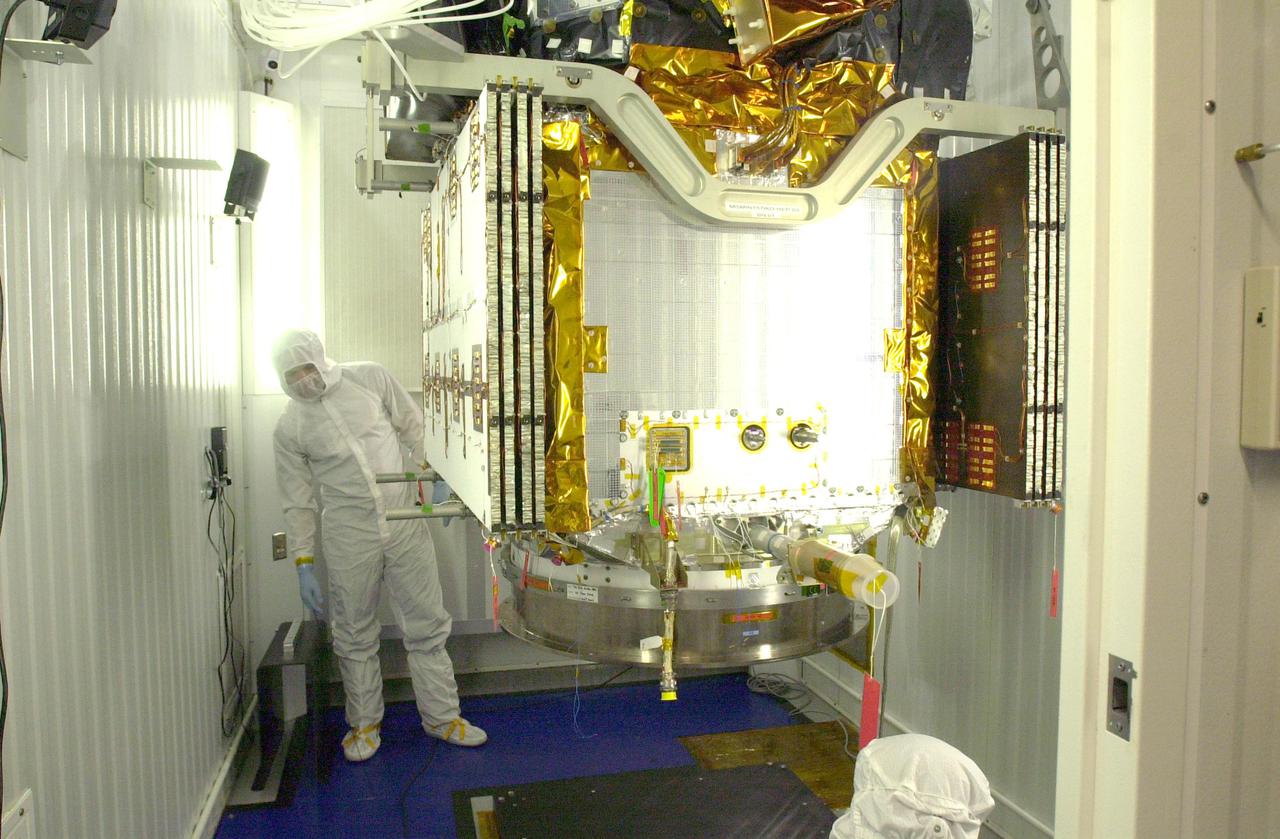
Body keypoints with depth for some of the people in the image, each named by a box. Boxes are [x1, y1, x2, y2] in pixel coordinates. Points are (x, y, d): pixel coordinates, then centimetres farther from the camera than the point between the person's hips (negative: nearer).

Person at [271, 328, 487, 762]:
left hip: (406, 525, 1)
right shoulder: (289, 428, -2)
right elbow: (297, 503, 1)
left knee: (427, 624, 6)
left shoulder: (370, 377, -2)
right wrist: (303, 564, -1)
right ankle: (365, 724, 28)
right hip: (348, 539, 0)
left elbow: (413, 426, 9)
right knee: (355, 635, 9)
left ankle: (442, 716, 21)